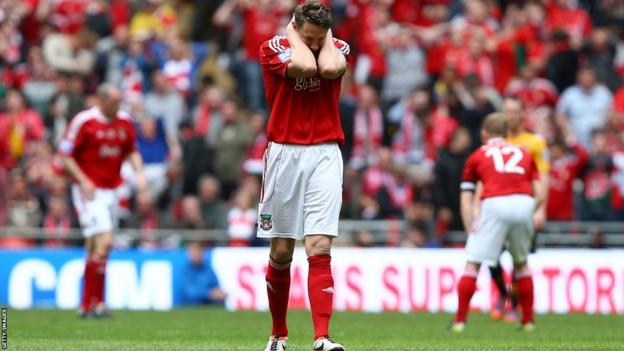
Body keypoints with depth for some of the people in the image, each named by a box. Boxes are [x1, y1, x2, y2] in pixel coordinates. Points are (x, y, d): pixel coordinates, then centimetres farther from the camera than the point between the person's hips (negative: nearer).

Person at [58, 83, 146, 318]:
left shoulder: (125, 121, 7)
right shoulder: (84, 121, -11)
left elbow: (132, 151, 20)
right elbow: (65, 154, -8)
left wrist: (139, 172, 2)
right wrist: (83, 181, -17)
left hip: (111, 190, 6)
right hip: (89, 191, -6)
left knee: (95, 248, 9)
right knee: (104, 242, -17)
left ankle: (88, 304, 14)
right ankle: (93, 302, -13)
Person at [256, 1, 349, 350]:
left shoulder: (338, 48, 5)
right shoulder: (273, 48, -1)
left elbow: (329, 68, -19)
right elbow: (304, 65, -21)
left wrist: (327, 35, -4)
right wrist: (293, 33, -6)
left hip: (325, 155, 0)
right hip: (284, 154, 0)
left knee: (320, 249, -12)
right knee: (281, 252, 6)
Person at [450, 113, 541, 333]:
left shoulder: (476, 156, 22)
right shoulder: (523, 153, 28)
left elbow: (466, 200, 15)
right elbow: (538, 194, 20)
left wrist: (471, 230, 13)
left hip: (494, 205, -3)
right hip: (524, 204, 3)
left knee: (473, 263, 4)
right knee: (521, 263, 22)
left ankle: (460, 320, -1)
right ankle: (528, 321, 20)